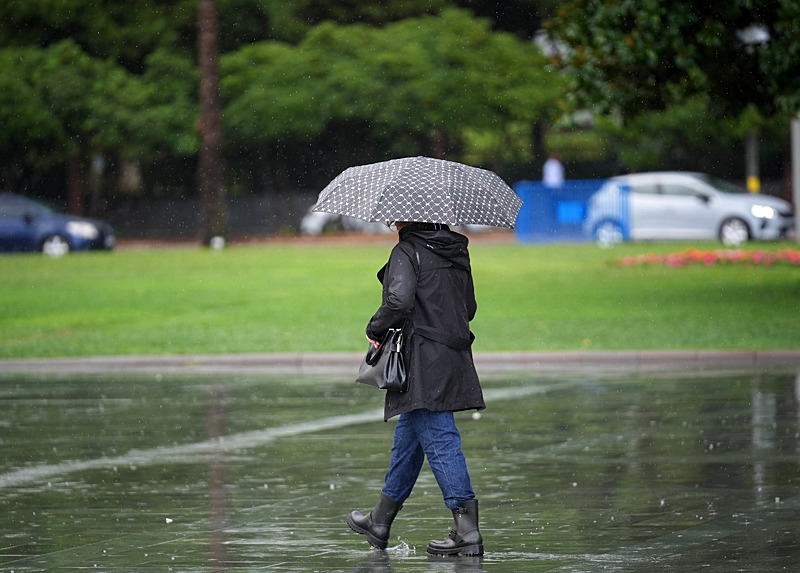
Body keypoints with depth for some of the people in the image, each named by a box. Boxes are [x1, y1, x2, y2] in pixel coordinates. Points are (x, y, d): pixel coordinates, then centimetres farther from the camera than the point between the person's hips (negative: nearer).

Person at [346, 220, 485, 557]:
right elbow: (469, 307, 17)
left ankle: (467, 532, -13)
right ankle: (380, 522, 31)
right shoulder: (456, 251, 13)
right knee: (407, 437, 19)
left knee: (439, 440, -9)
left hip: (423, 363, -9)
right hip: (454, 357, 9)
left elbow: (398, 301, -23)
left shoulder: (407, 251, -11)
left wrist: (374, 330, -7)